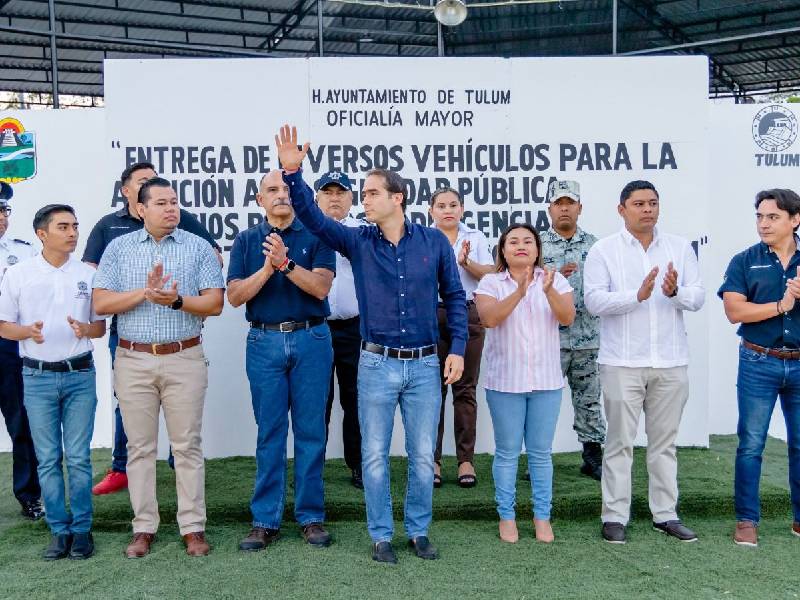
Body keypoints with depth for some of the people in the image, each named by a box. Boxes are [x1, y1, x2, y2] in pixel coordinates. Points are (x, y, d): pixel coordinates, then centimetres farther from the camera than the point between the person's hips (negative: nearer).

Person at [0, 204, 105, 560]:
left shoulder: (88, 274, 5)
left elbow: (101, 326, 9)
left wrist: (85, 329, -13)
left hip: (80, 374, 0)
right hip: (38, 377, 0)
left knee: (78, 458, 1)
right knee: (48, 459, 5)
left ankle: (81, 529, 12)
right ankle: (59, 530, 15)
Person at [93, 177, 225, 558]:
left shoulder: (197, 247, 4)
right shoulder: (119, 247, 7)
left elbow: (215, 303, -2)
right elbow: (101, 303, -1)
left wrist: (177, 300, -18)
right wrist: (145, 293, -14)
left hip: (184, 359, -1)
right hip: (133, 361, 1)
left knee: (187, 446, 3)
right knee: (140, 447, 8)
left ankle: (193, 527, 12)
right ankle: (144, 527, 18)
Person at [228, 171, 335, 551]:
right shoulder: (246, 241, 8)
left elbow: (321, 287, -9)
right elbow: (235, 295, -1)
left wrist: (286, 263, -22)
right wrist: (268, 268, -15)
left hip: (311, 339, -1)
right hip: (264, 341, 1)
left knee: (311, 431, 4)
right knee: (269, 432, 5)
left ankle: (311, 516, 14)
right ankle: (265, 520, 13)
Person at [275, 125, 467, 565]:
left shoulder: (434, 241, 0)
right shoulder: (358, 242, 1)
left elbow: (454, 297, 5)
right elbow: (312, 217, -10)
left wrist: (457, 349, -1)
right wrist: (293, 173, -23)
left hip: (425, 364, 0)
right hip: (377, 364, 0)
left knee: (423, 456, 9)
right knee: (375, 455, 7)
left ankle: (419, 531, 26)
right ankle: (381, 535, 22)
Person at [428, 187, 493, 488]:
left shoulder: (476, 238, 12)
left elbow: (490, 275, 4)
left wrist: (467, 262, -13)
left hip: (468, 315, 1)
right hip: (432, 315, -1)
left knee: (465, 389, 3)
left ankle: (466, 459, 9)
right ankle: (432, 460, 8)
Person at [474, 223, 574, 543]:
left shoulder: (555, 280, 3)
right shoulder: (491, 283, -2)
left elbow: (567, 318, -11)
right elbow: (489, 318, -18)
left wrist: (549, 290, -28)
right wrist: (519, 293, -31)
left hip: (546, 382, 1)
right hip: (505, 382, -1)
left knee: (541, 452, 9)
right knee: (507, 453, 7)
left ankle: (542, 516, 20)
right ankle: (506, 516, 19)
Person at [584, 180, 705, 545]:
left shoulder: (680, 248, 8)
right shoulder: (603, 251, 0)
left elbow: (698, 297, 2)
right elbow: (594, 300, -11)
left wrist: (676, 292, -19)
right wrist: (638, 295, -22)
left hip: (671, 362, 3)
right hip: (622, 363, -3)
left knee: (665, 441, 11)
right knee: (620, 442, 3)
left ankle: (666, 514, 21)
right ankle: (615, 517, 11)